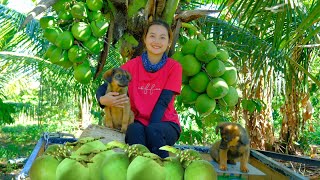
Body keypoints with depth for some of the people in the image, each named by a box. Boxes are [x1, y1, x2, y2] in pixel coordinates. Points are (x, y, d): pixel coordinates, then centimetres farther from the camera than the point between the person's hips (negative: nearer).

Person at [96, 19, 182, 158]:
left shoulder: (174, 67, -3)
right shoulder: (133, 65, 1)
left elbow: (163, 102, -10)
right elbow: (104, 87, -1)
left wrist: (150, 127, -23)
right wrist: (103, 99, -26)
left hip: (166, 124, -1)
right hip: (139, 122, 1)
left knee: (153, 130, -34)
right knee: (135, 129, -33)